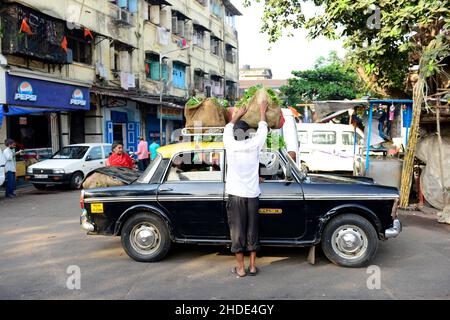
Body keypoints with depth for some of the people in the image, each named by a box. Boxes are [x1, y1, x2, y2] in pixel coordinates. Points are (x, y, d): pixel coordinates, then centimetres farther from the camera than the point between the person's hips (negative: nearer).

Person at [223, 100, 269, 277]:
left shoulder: (231, 145, -6)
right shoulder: (254, 145, -4)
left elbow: (227, 129, 16)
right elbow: (262, 130, 16)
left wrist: (238, 115, 30)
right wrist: (262, 111, 31)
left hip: (235, 195, -2)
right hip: (252, 194, 2)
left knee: (237, 230, 4)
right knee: (252, 230, 10)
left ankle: (241, 268, 9)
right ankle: (252, 266, 17)